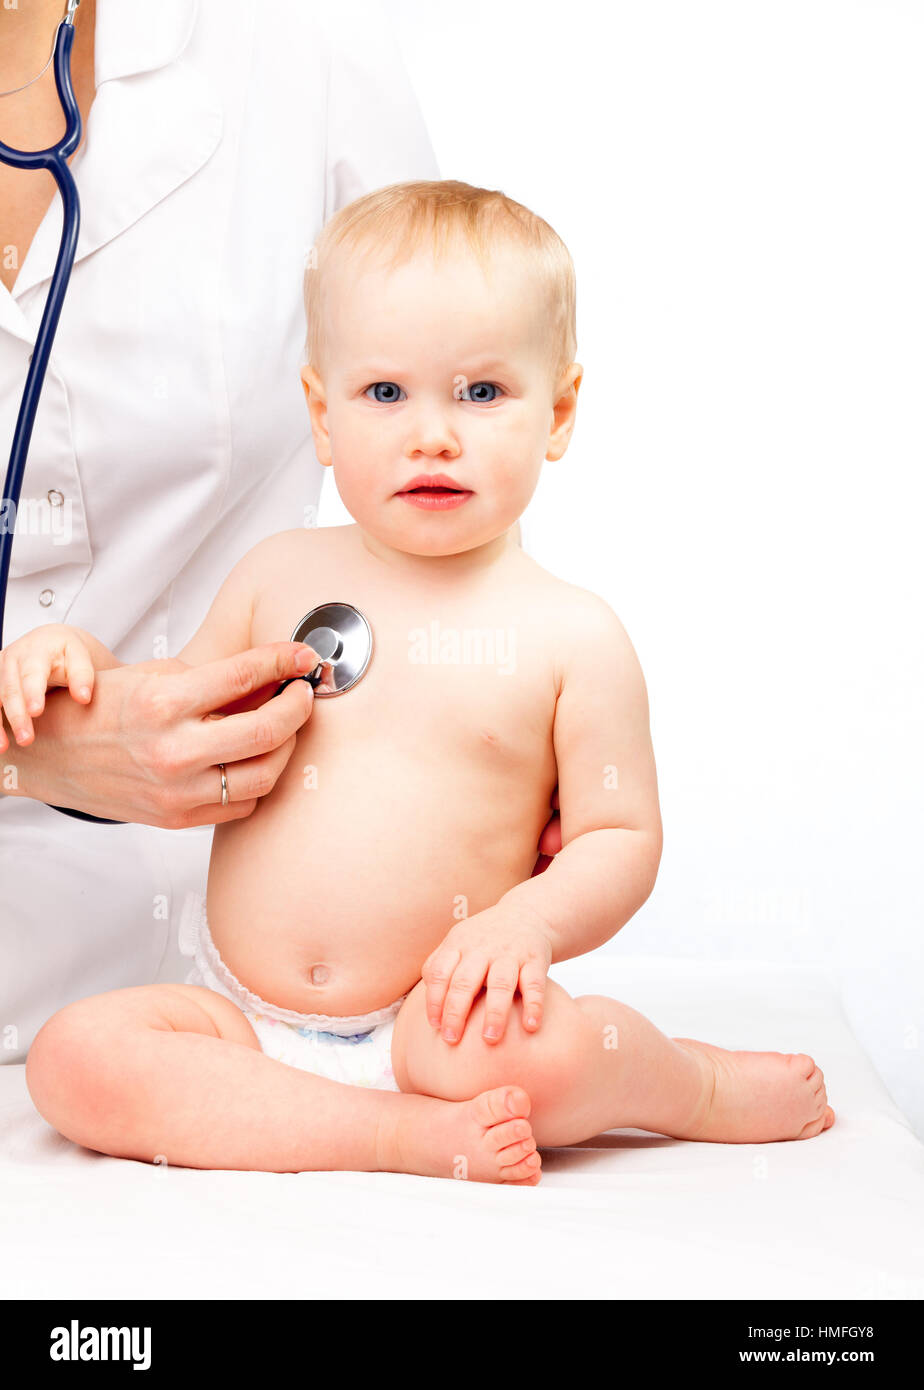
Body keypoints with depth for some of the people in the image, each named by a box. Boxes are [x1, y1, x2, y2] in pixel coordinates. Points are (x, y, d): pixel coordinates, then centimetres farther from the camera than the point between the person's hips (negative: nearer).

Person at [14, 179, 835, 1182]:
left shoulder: (573, 636, -4)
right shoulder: (279, 578, 4)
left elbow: (623, 838, -2)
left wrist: (529, 920, -22)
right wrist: (84, 663, -4)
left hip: (433, 1023, -3)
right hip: (237, 1013, 4)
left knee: (545, 1045, -34)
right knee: (74, 1059, -21)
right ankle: (414, 1137, -20)